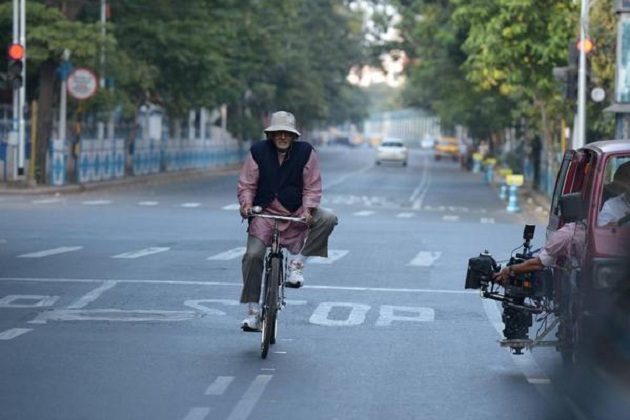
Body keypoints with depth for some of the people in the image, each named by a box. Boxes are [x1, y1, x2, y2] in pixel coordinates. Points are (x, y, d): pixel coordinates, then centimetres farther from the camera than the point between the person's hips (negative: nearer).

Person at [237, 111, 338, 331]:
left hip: (297, 213, 1)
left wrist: (307, 209, -18)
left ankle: (296, 263, -15)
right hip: (264, 213, -1)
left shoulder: (305, 152, -2)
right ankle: (253, 311, -7)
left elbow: (312, 187, 0)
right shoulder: (258, 152, -1)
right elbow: (246, 185, 3)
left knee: (327, 219, -25)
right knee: (253, 255, -17)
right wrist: (246, 203, -17)